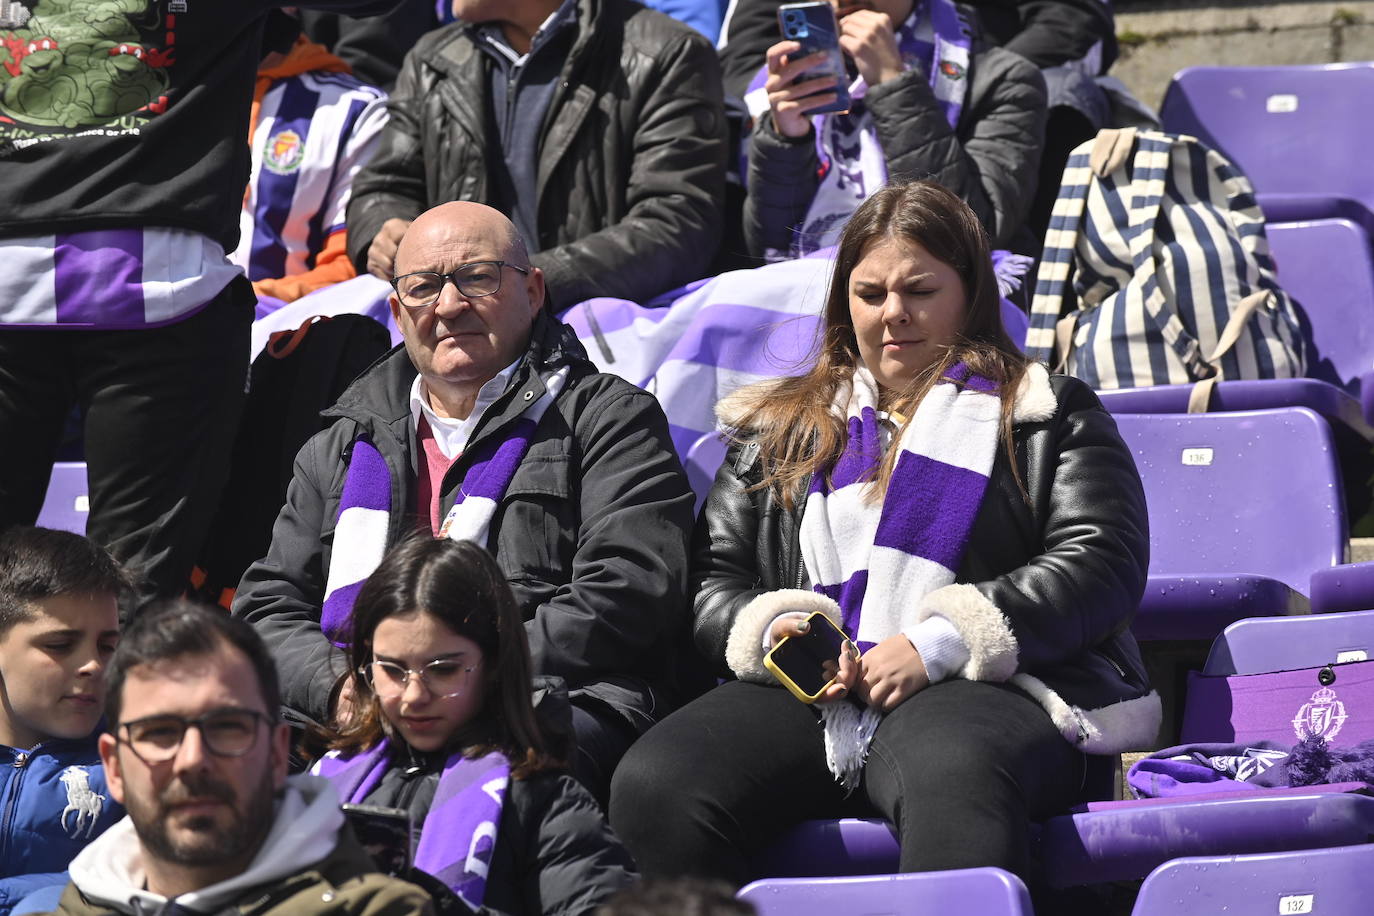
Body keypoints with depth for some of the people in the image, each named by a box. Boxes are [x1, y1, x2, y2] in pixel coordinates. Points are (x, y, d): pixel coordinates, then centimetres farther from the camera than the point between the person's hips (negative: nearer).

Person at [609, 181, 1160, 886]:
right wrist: (772, 633, -2)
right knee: (652, 785, -29)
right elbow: (711, 577, 23)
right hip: (802, 697, 4)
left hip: (973, 691, -3)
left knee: (952, 769, -43)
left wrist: (940, 643, -10)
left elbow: (1103, 564, 2)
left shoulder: (1045, 414, 17)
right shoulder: (782, 427, 28)